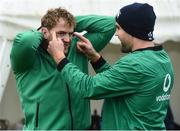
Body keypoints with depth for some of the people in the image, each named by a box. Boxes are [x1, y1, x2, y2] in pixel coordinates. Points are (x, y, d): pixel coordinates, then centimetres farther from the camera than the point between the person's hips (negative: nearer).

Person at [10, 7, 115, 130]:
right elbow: (24, 41, -36)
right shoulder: (31, 58, -12)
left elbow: (108, 24, 3)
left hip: (81, 126, 5)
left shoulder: (77, 50, 3)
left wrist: (72, 22, -3)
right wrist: (39, 34, -13)